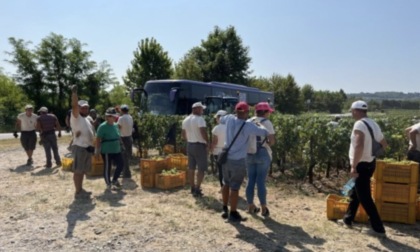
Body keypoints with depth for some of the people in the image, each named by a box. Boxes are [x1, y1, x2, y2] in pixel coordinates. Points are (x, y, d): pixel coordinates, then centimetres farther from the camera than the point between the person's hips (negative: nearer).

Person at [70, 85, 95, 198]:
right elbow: (74, 105, -23)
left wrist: (92, 146, 17)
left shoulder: (86, 120, 20)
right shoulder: (76, 117, -6)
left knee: (83, 171, 15)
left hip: (87, 148, 9)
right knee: (78, 171, -3)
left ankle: (81, 189, 24)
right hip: (79, 148, -9)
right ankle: (78, 192, 1)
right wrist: (74, 92, -29)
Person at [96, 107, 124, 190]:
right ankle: (109, 184, 18)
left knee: (121, 164, 6)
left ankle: (114, 180, 25)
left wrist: (120, 146, 18)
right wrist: (97, 149, -16)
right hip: (107, 151, -7)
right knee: (107, 167, 4)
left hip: (116, 150, 7)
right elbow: (98, 139, -14)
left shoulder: (116, 125, 10)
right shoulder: (103, 126, -13)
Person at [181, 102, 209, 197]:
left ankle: (193, 188, 23)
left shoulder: (186, 120, 10)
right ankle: (197, 189, -1)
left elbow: (183, 134, 15)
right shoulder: (199, 119, -16)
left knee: (191, 168, 13)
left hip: (189, 145, 8)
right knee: (201, 168, 0)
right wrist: (207, 142, -15)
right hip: (200, 146, -8)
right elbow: (203, 132, -28)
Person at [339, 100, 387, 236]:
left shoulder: (359, 124, -19)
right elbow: (384, 144, 19)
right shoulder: (373, 124, 9)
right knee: (355, 193, 20)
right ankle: (347, 220, 32)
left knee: (364, 197, -1)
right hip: (370, 162, 10)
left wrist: (354, 166, -29)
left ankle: (378, 228, 6)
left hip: (362, 165, -10)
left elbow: (359, 146, -33)